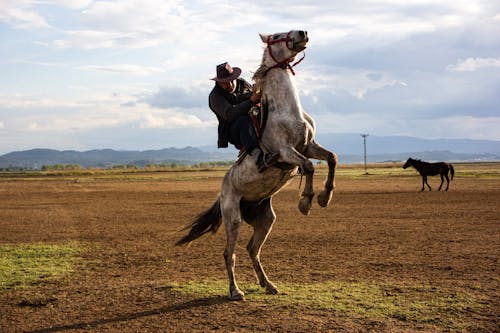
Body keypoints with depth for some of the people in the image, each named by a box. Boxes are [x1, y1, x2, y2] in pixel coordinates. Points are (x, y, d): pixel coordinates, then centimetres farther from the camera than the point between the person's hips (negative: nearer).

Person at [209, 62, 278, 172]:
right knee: (244, 121, -39)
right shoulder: (215, 96, -8)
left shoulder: (242, 83, 11)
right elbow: (230, 114, -25)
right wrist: (251, 101, -34)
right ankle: (258, 156, -61)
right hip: (233, 133, -7)